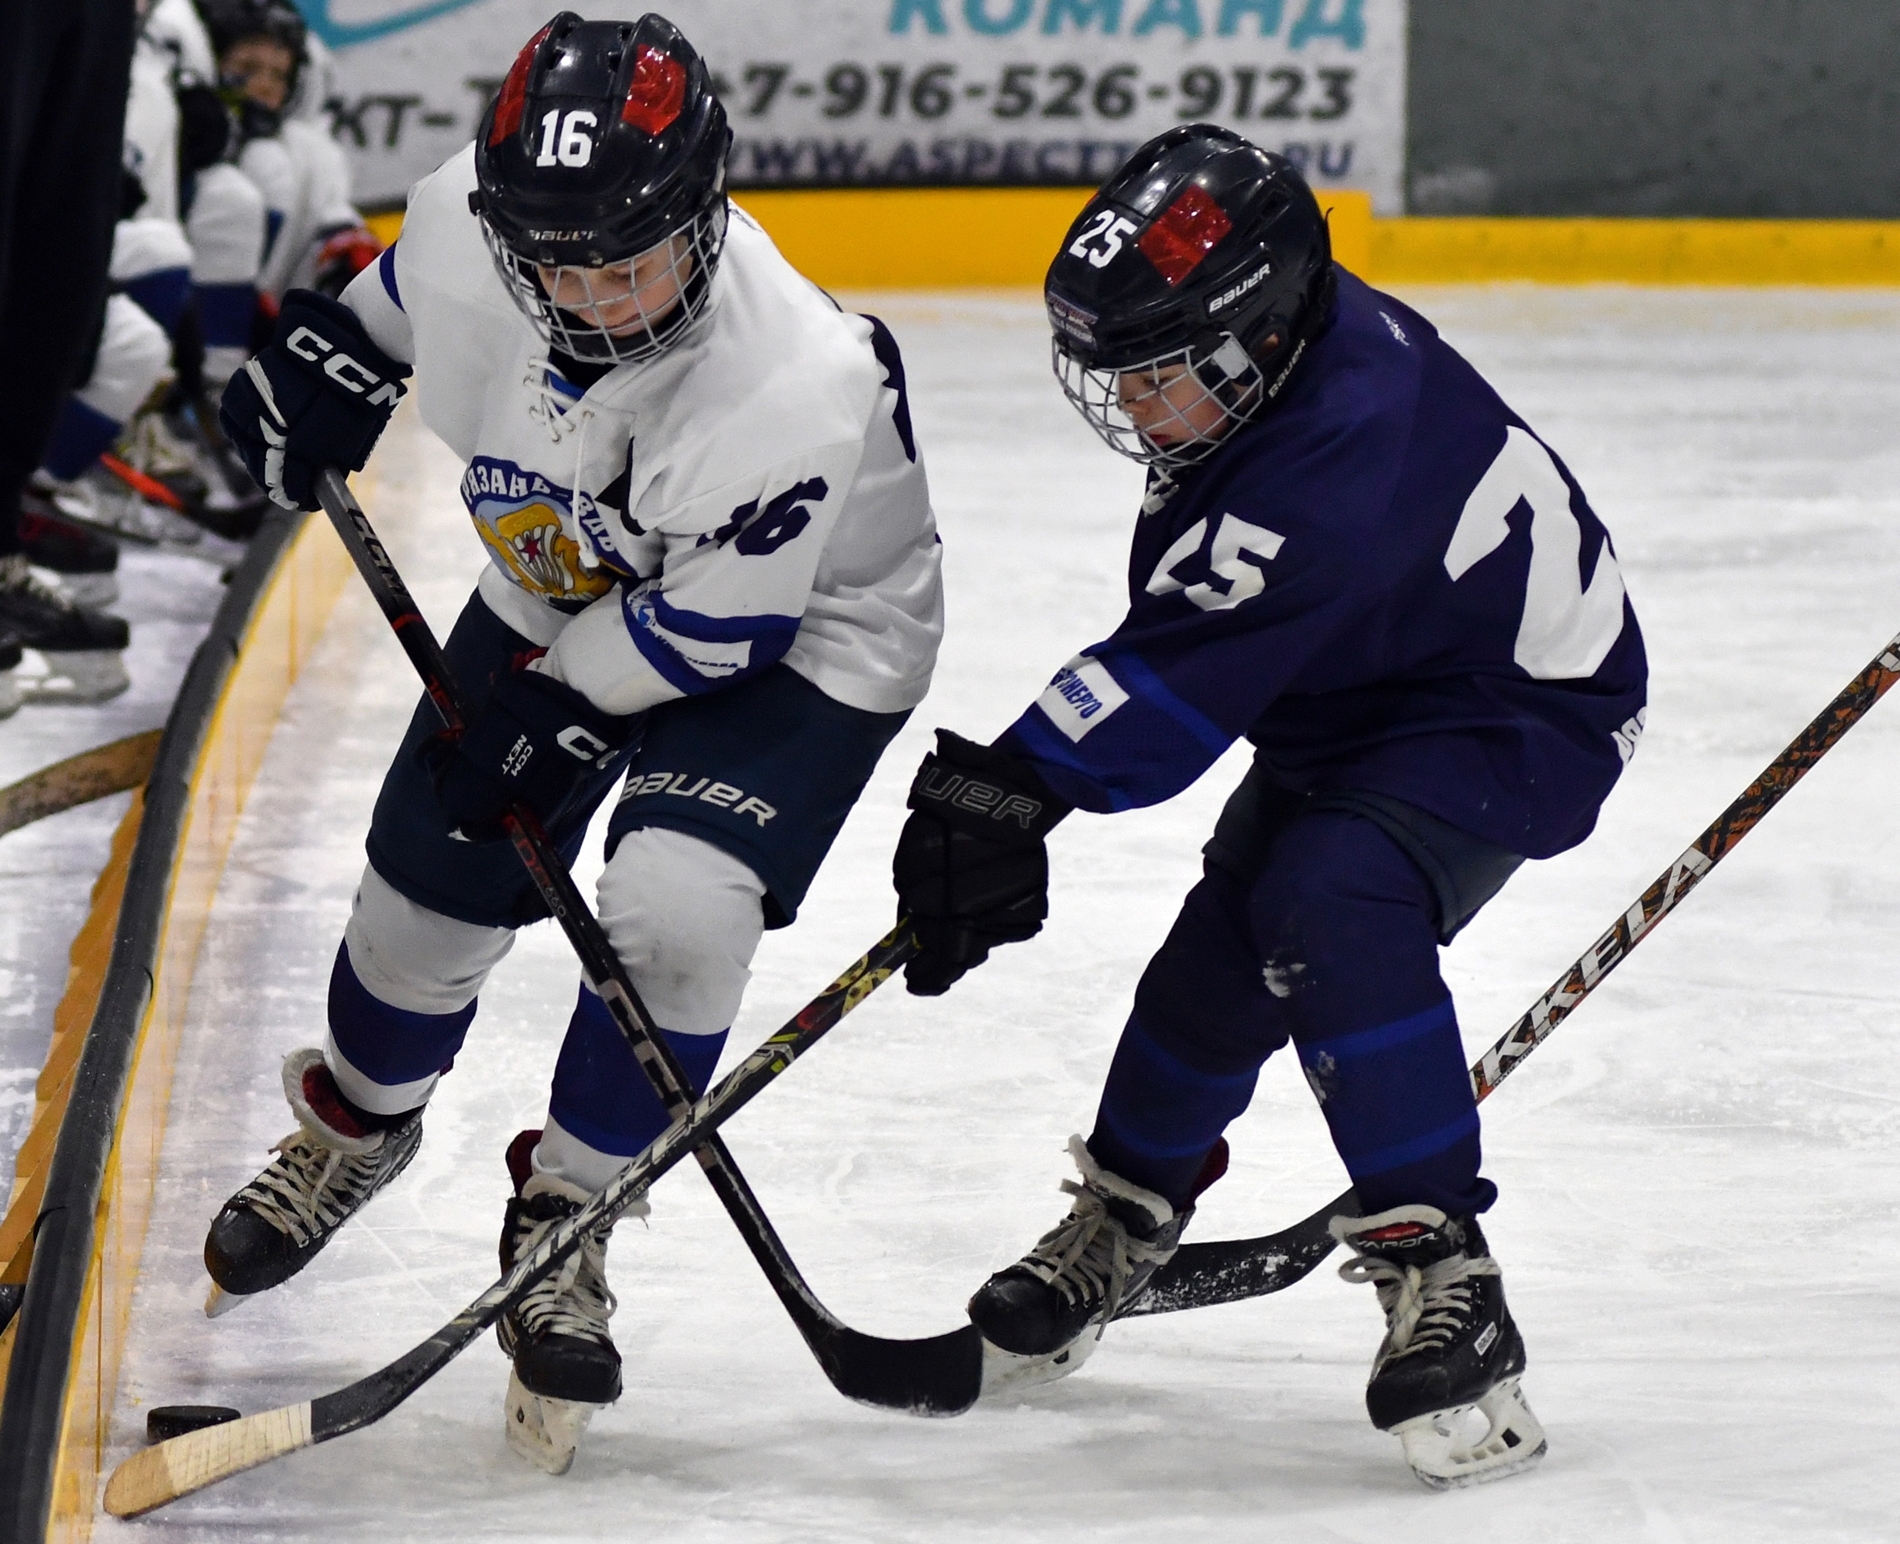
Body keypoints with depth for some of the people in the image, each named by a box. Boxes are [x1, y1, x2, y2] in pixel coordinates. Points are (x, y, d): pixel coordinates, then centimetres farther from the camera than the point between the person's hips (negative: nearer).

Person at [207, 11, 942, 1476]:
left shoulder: (798, 388, -41)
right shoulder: (465, 220, -26)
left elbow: (714, 624, -28)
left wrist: (564, 701, -22)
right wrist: (332, 352, 3)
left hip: (794, 630, -6)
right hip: (560, 583, 6)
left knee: (674, 913, -25)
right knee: (430, 883, 12)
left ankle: (566, 1218, -2)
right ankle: (358, 1124, 45)